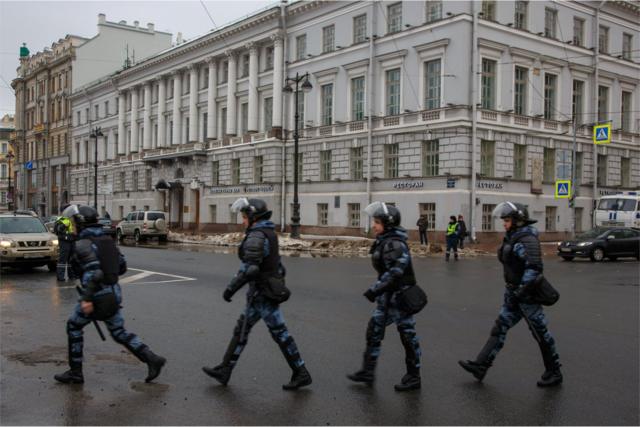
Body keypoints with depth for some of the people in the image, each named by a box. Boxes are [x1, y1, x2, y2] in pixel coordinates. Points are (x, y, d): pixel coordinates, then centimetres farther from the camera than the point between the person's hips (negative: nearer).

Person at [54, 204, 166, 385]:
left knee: (74, 326, 14)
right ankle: (152, 359, 3)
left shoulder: (82, 244, -13)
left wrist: (87, 298, -26)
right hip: (114, 293, 7)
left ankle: (75, 372, 21)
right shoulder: (106, 240, 11)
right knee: (119, 333, 16)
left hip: (97, 296, -7)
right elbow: (122, 267, 14)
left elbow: (95, 272, -25)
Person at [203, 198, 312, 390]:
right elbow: (277, 265, 18)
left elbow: (249, 269, -26)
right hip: (264, 292, 10)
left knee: (279, 333, -1)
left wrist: (231, 288, -19)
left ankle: (301, 374, 9)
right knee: (241, 330, 14)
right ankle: (224, 371, 20)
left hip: (262, 293, -10)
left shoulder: (256, 237, -19)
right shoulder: (269, 233, 12)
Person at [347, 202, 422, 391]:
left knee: (407, 333, 2)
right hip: (387, 295, 10)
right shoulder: (384, 241, 9)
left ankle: (413, 377, 15)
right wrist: (377, 290, 20)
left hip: (399, 295, -10)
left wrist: (375, 289, -26)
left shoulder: (395, 243, -20)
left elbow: (395, 272, -27)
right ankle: (367, 372, 20)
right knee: (374, 330, 11)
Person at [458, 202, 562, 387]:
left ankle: (554, 373, 17)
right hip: (514, 294, 10)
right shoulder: (513, 238, 11)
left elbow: (534, 268, -26)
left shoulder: (527, 240, -18)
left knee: (540, 332, 3)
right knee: (499, 328, 8)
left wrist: (520, 291, -25)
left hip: (527, 295, -10)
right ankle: (480, 366, 10)